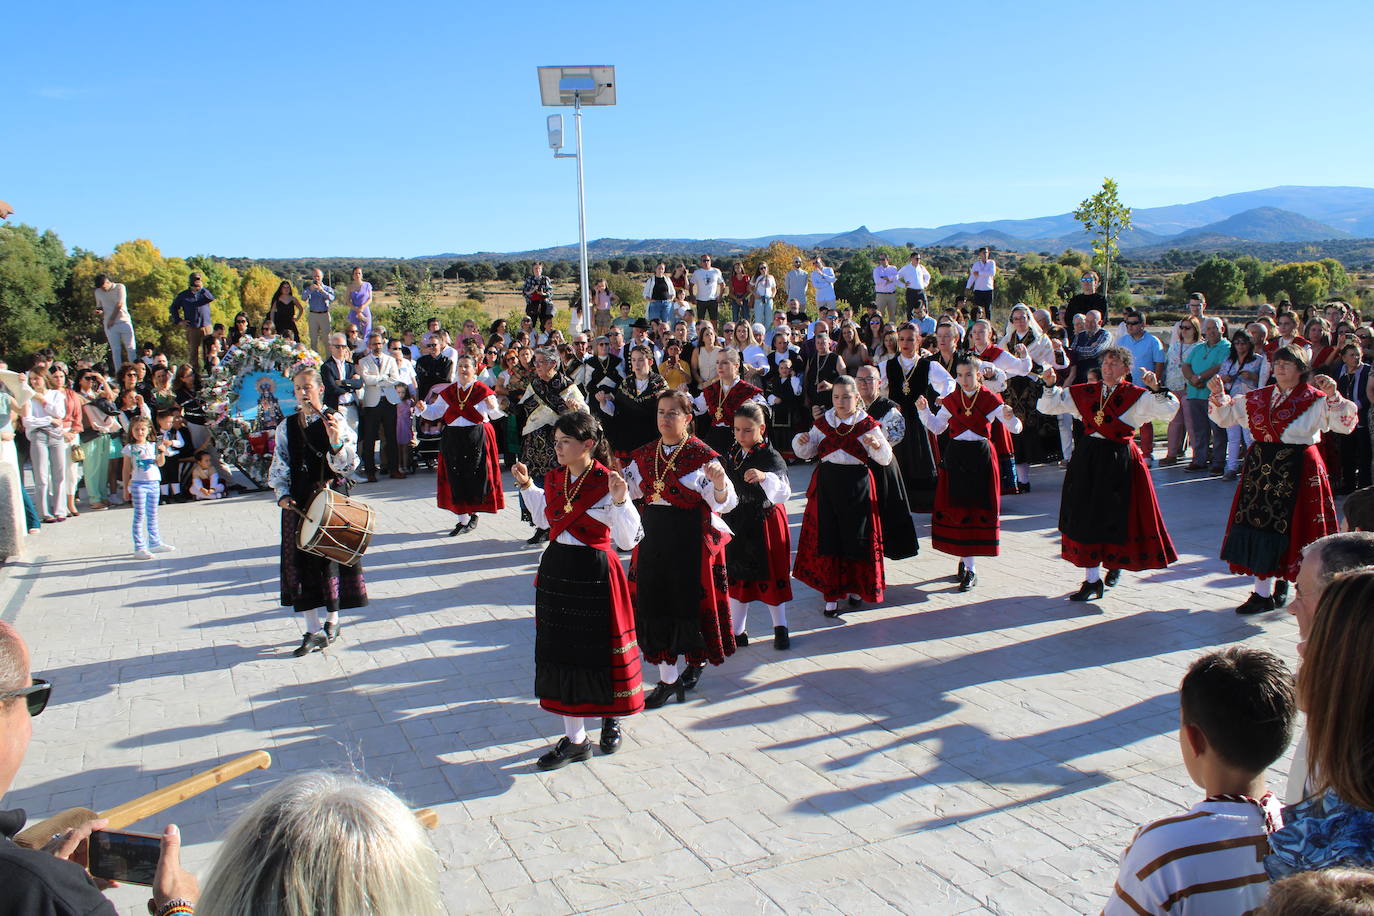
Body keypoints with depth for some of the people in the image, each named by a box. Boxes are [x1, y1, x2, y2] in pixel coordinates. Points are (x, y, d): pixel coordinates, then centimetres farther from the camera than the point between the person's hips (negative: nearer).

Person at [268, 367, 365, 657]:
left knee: (332, 556, 5)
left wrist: (336, 441, -26)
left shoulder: (336, 421, -4)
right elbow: (279, 467, 11)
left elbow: (347, 466, -10)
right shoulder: (286, 428, 6)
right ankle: (313, 630, 10)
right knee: (301, 562, 2)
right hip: (298, 503, 3)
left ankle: (332, 620, 26)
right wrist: (283, 494, -4)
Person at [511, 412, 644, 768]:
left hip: (595, 575, -6)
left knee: (600, 649, 7)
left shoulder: (607, 484, -15)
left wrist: (620, 500, -30)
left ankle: (611, 717, 36)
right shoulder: (554, 478, 4)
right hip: (556, 571, 6)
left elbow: (628, 541, -18)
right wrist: (526, 485, 18)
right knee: (562, 651, 9)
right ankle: (575, 739, 20)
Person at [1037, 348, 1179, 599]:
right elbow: (1046, 407, 9)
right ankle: (1092, 580, 10)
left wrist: (1155, 389, -26)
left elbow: (1169, 410, -14)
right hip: (1088, 458, 3)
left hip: (1119, 461, -3)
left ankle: (1116, 563, 32)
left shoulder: (1136, 396, -2)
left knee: (1117, 516, 3)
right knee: (1086, 516, 3)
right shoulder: (1084, 392, 8)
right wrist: (1050, 386, -7)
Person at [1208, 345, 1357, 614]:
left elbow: (1345, 424, -12)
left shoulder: (1315, 400, -2)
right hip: (1261, 467, 4)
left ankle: (1281, 581, 18)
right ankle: (1264, 591, 8)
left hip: (1297, 470, -4)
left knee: (1292, 527, -1)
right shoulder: (1258, 397, 12)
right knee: (1261, 522, 1)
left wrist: (1334, 396, -22)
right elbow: (1226, 417, 17)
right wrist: (1219, 396, 1)